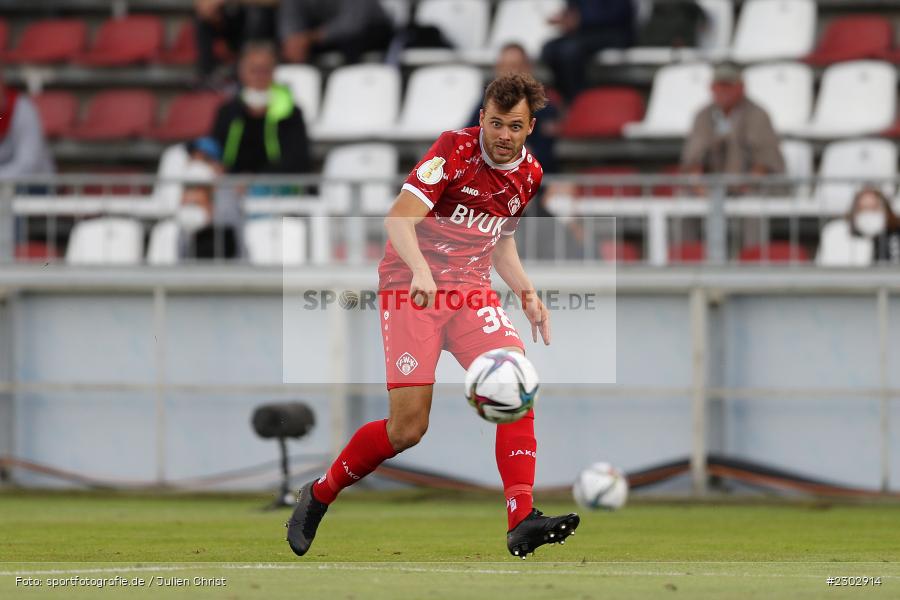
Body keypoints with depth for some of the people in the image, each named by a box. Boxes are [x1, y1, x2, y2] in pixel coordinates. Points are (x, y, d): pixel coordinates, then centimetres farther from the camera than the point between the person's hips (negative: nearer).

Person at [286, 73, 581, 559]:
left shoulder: (528, 174, 9)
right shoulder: (455, 150, -12)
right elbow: (399, 218, -20)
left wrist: (527, 293, 9)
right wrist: (420, 269, -37)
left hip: (472, 292, 5)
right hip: (412, 290, -5)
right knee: (408, 427, -10)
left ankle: (522, 521, -24)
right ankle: (318, 495, 14)